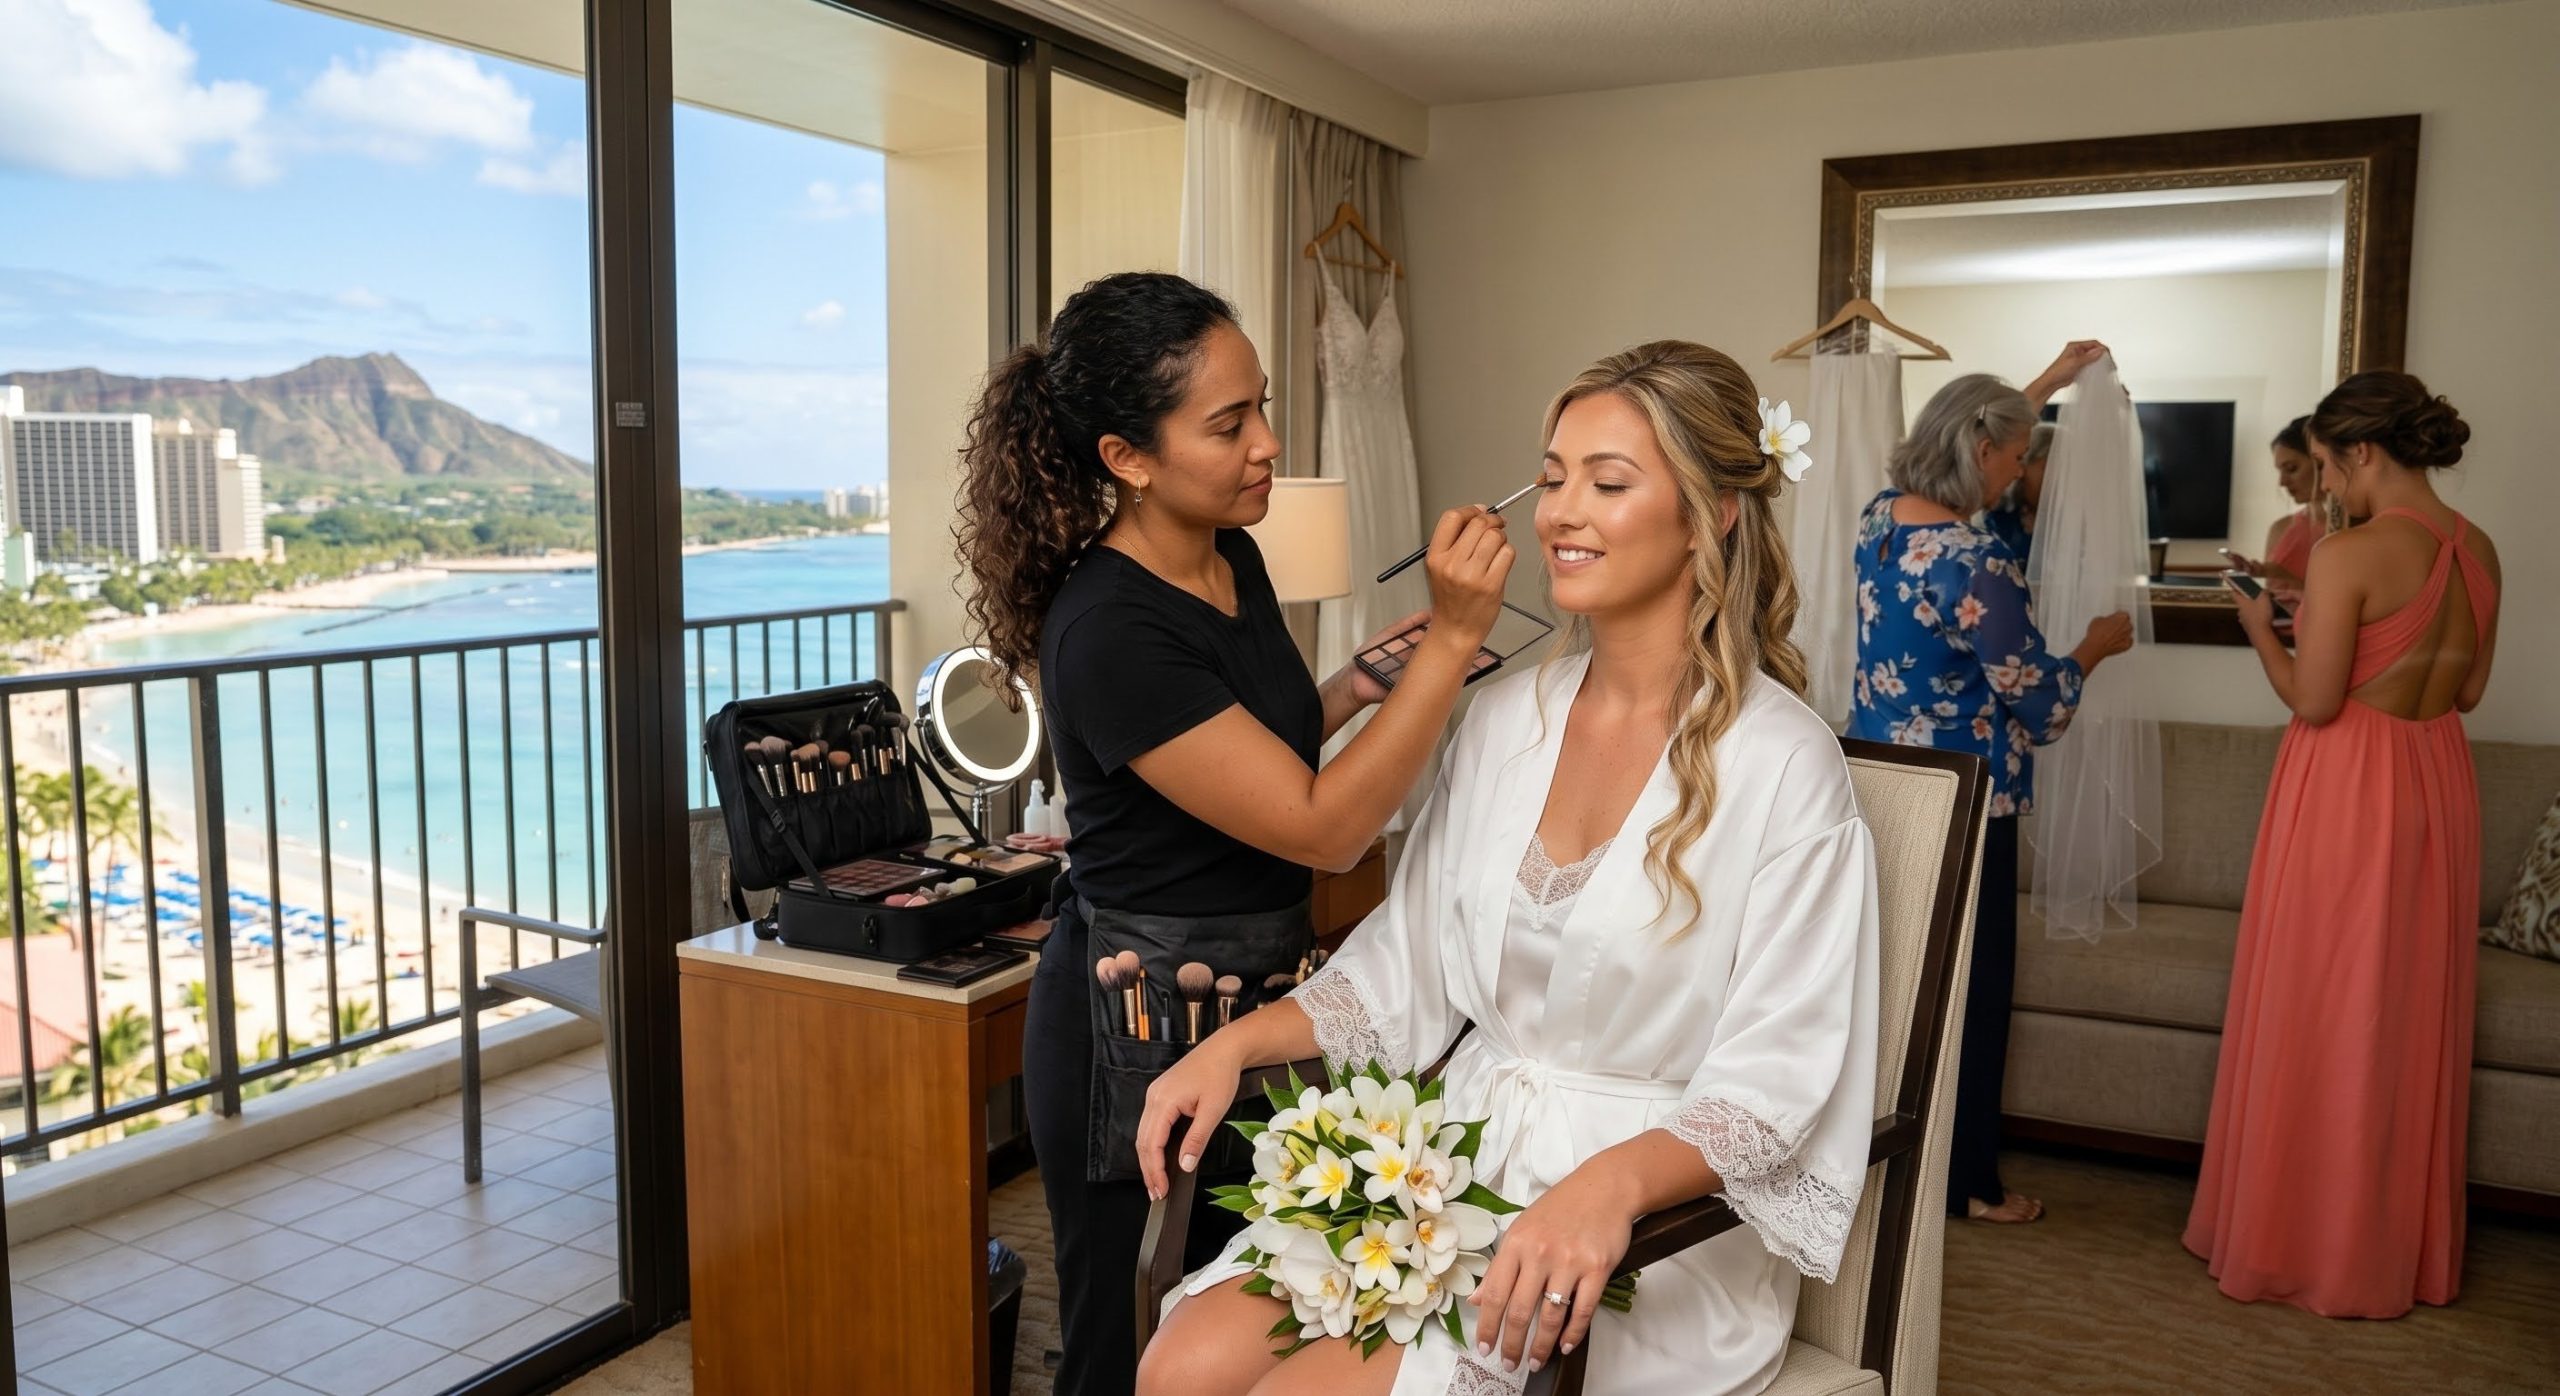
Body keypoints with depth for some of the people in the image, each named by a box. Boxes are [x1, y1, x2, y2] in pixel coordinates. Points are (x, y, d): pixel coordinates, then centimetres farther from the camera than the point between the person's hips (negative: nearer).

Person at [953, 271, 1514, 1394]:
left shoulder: (1231, 552, 1)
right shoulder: (1106, 634, -25)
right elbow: (1321, 830, -24)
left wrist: (1356, 685, 1)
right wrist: (1451, 638, -26)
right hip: (1142, 1020, -8)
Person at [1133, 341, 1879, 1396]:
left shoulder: (1783, 764, -12)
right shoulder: (1505, 719, 7)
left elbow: (1773, 1080, -14)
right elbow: (1406, 966, 10)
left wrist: (1612, 1183, -32)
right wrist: (1236, 1044, -4)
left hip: (1662, 1216, -5)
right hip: (1465, 1146, 5)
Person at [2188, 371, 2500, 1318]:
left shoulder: (2347, 555, -17)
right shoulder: (2478, 551, 5)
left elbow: (2313, 701, -16)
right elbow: (2466, 689, 13)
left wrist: (2262, 629, 1)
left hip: (2347, 789, -7)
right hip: (2439, 786, 8)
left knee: (2322, 1019, 5)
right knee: (2414, 1023, 16)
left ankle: (2308, 1245, 16)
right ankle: (2408, 1245, 29)